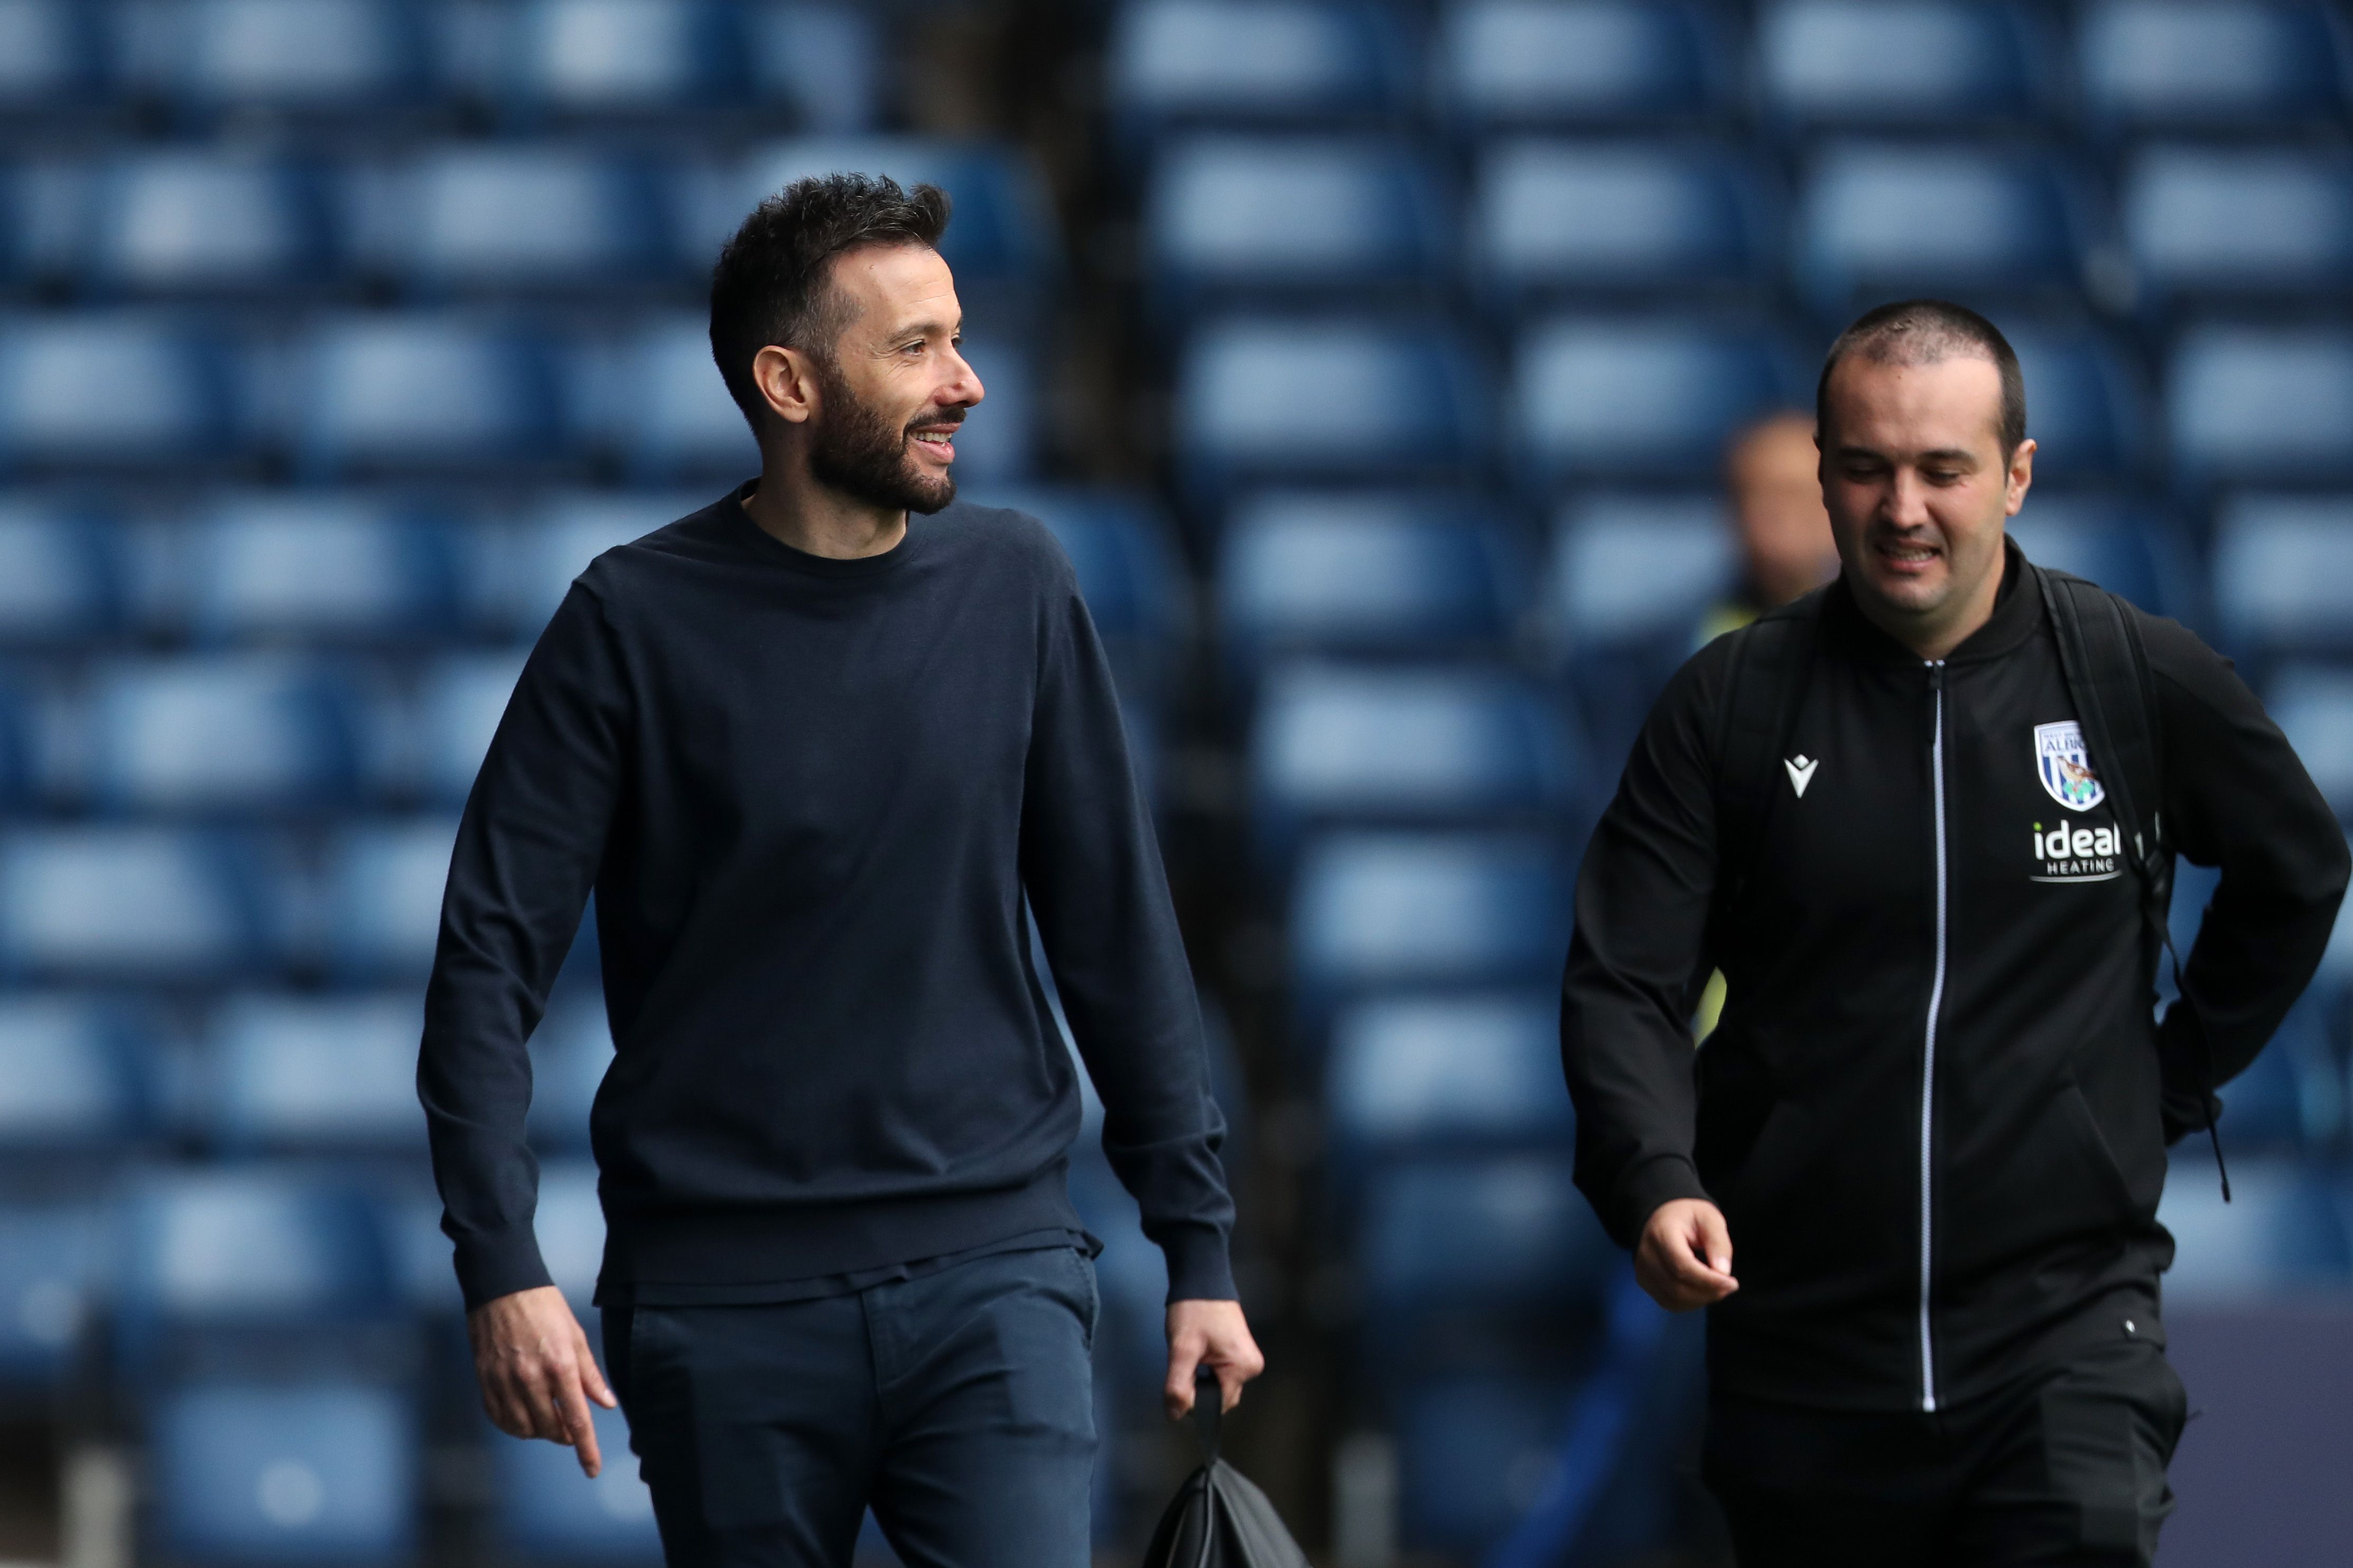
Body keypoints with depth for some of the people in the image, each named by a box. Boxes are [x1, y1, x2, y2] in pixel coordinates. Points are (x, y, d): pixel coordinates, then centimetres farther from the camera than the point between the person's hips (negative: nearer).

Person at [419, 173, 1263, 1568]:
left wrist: (1200, 1246, 7)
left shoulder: (1013, 588, 4)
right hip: (726, 1297, -1)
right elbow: (494, 956, -4)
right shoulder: (638, 624, -3)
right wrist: (503, 1266, -14)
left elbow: (1119, 934, 9)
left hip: (992, 1277, 1)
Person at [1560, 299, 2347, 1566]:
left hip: (2063, 1327, -1)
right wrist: (1654, 1184, -19)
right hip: (1799, 1352, 2)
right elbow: (1622, 984, -2)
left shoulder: (2142, 679, 2)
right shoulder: (1732, 701, 1)